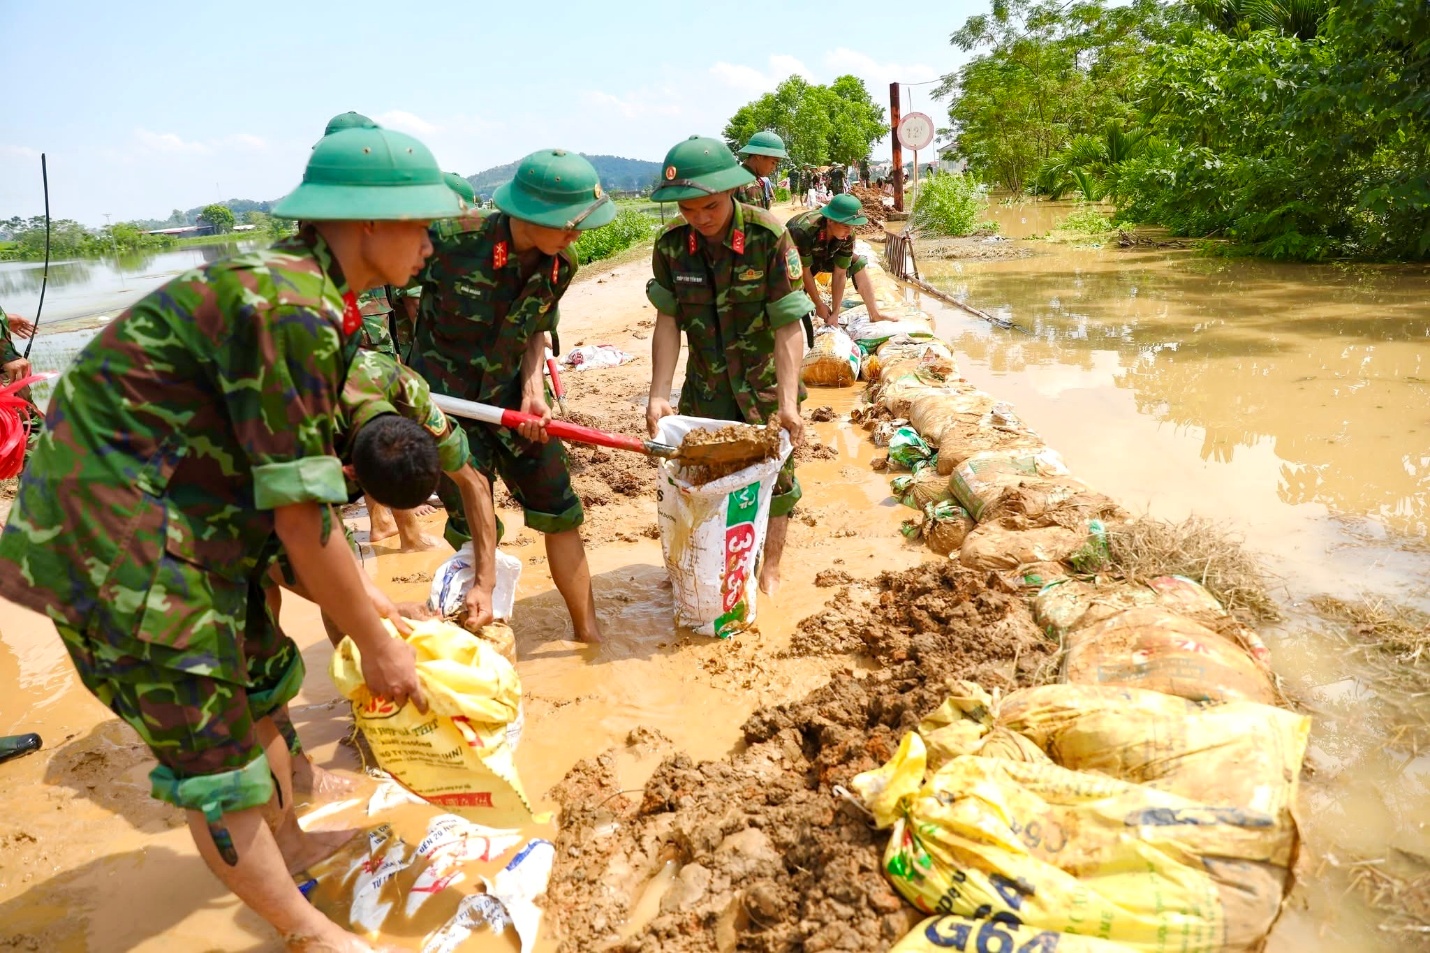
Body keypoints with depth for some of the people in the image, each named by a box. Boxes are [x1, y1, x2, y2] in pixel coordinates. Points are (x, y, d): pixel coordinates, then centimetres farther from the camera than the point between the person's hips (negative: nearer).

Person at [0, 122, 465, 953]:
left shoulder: (303, 291, 5)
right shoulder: (290, 308, -26)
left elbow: (291, 488, 11)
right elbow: (302, 518, -24)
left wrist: (361, 600, 14)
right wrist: (377, 647, -13)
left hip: (183, 527, 10)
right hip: (118, 548, -10)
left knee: (257, 683, 21)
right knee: (215, 751, 3)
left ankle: (290, 843, 44)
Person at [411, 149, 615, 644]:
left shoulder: (560, 265, -7)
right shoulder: (454, 239, -24)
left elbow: (536, 333, 6)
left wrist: (533, 391, -8)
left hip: (509, 392, 5)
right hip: (443, 398, -5)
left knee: (558, 509, 7)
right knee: (476, 529, -1)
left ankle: (588, 631, 22)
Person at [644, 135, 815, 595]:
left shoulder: (769, 237, -21)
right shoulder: (671, 244, -11)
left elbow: (788, 326, -23)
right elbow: (667, 322, -9)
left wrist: (788, 403, -29)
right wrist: (659, 396, -17)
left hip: (766, 380, -2)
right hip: (706, 381, 3)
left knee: (773, 472, 7)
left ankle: (770, 568, 27)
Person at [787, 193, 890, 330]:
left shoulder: (847, 236, -26)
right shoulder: (803, 231, -42)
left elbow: (839, 273, -20)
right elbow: (804, 271, -30)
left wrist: (835, 313, -21)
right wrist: (819, 304, -23)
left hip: (822, 256, 4)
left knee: (858, 263, -8)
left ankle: (874, 315, 1)